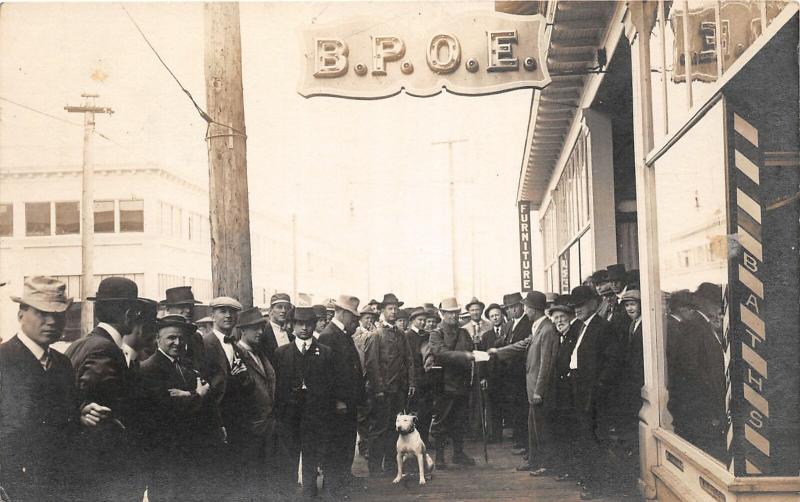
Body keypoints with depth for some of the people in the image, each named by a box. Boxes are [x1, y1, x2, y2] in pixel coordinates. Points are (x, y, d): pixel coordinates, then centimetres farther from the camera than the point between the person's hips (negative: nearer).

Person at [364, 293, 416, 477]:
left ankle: (390, 465, 19)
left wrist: (410, 383, 7)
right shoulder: (376, 335, -6)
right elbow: (372, 363, -11)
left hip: (399, 390, 6)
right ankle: (375, 467, 4)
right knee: (379, 427, -3)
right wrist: (378, 389, -15)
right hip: (382, 390, -6)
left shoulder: (401, 335, 15)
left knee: (393, 427, 11)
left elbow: (409, 360, 16)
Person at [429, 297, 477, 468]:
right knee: (440, 422, 0)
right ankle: (439, 456, 6)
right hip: (444, 384, -6)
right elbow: (441, 353, -21)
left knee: (460, 421, 11)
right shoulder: (436, 333, -5)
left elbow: (471, 354, 14)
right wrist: (464, 355, -30)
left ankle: (458, 453, 22)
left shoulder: (463, 333, 14)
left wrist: (476, 376, 0)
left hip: (462, 384, 6)